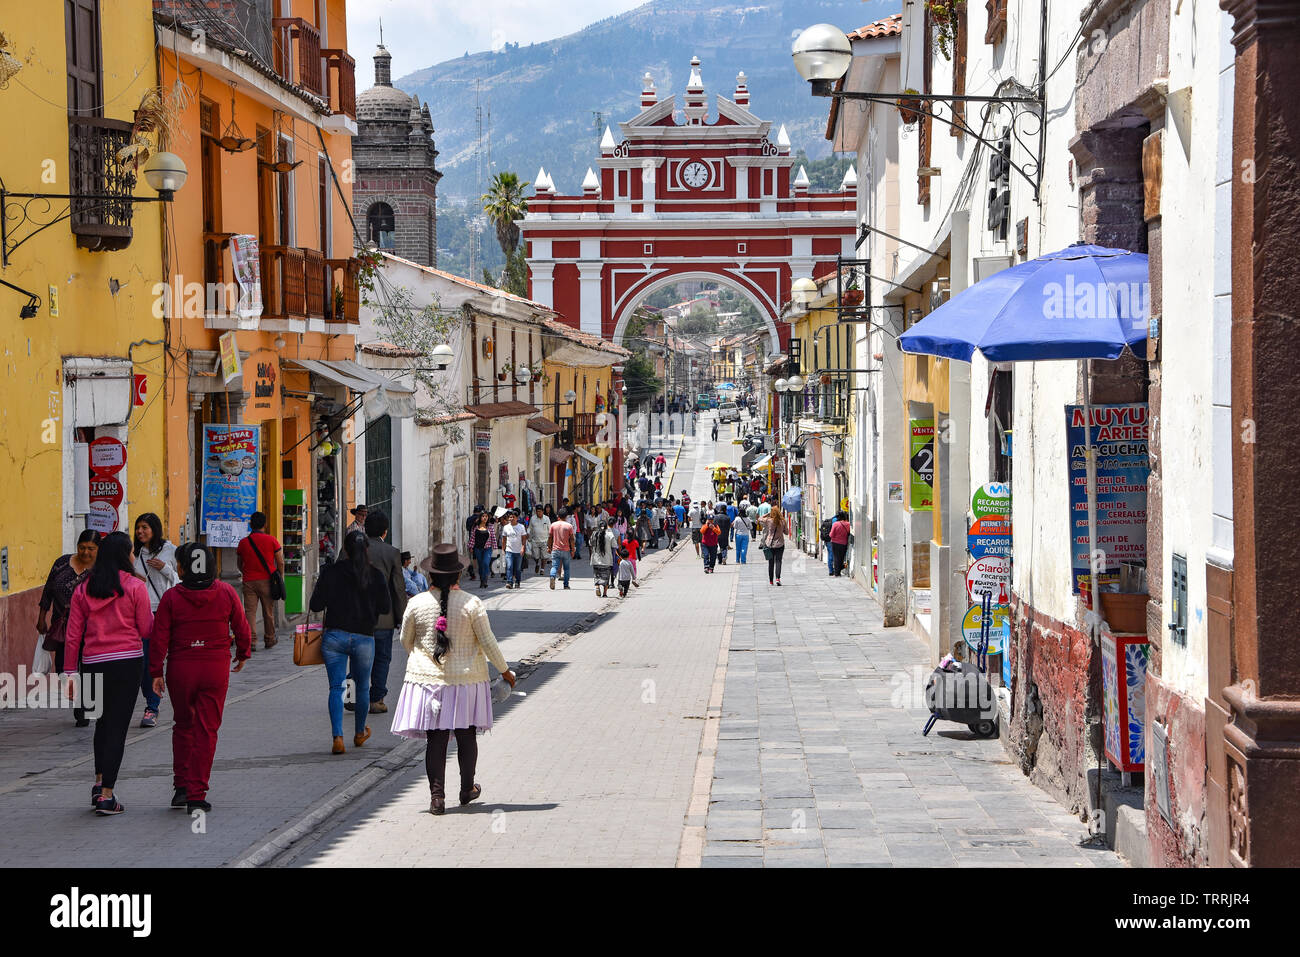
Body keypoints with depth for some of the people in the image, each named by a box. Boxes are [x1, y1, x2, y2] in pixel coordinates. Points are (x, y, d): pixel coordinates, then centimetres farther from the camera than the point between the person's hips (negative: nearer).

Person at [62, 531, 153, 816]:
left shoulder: (83, 590, 4)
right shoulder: (135, 587, -6)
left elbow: (73, 635, 4)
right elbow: (146, 630, -2)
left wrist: (69, 672, 9)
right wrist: (148, 611, 17)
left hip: (92, 663, 3)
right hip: (127, 663, -3)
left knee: (103, 723, 23)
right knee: (117, 727, 0)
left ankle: (99, 781, 22)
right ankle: (106, 796, -3)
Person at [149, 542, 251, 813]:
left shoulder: (171, 597, -6)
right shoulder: (226, 593, -1)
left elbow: (159, 638, -6)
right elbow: (242, 628, 6)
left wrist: (156, 672, 0)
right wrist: (242, 654, 23)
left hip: (180, 669, 0)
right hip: (216, 669, 0)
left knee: (183, 726, 18)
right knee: (206, 730, 4)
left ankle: (181, 786, 15)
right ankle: (197, 796, 1)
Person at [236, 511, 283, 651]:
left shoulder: (243, 542, 3)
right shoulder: (271, 540, -3)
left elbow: (239, 564, 15)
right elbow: (280, 563, -2)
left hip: (249, 581, 0)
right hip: (267, 581, 0)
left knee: (249, 612, -1)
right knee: (268, 612, 11)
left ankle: (251, 640, -14)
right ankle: (269, 640, 21)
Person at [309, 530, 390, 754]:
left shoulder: (331, 572, -5)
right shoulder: (376, 575, -4)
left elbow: (316, 605, -5)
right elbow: (385, 607, 0)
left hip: (334, 636, -1)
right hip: (364, 638, 1)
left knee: (336, 687, 3)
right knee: (362, 686, 18)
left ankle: (337, 737, -13)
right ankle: (360, 733, 34)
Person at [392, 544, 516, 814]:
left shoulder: (417, 604, -5)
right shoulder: (472, 604, -9)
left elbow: (406, 641, 9)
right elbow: (488, 642, -4)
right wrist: (504, 671, 10)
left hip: (427, 678, 0)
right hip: (466, 679, 0)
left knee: (435, 739, 4)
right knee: (466, 736, 15)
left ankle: (437, 796, -1)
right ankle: (467, 789, 27)